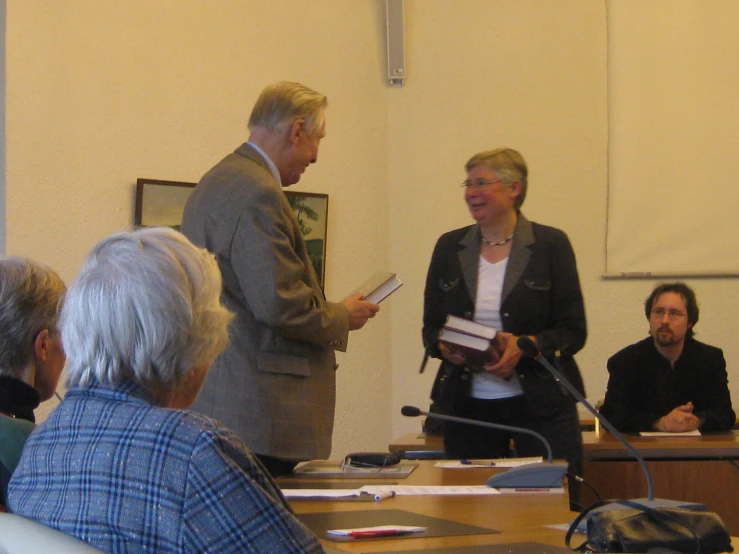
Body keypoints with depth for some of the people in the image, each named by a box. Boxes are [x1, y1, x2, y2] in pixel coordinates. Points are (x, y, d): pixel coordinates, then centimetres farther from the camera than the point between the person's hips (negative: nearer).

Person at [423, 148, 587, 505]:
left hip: (540, 404, -3)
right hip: (466, 405, 3)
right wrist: (446, 348, -11)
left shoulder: (550, 245, 0)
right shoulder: (449, 247, 10)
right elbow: (430, 328, 12)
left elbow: (573, 331, -2)